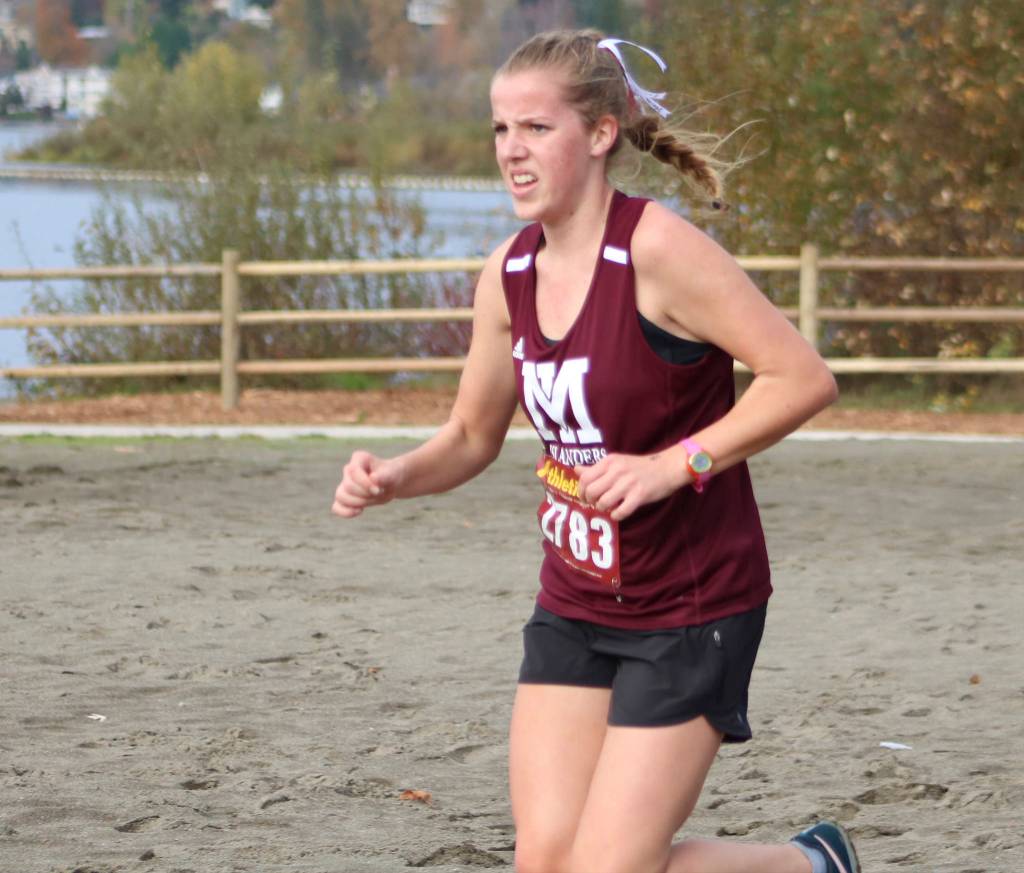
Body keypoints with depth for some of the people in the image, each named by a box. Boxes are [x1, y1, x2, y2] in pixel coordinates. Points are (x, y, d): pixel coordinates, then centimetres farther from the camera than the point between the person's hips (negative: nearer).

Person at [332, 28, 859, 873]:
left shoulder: (658, 251, -19)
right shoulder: (508, 276, 3)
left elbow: (805, 378, -20)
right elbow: (472, 436, 14)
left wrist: (672, 466, -26)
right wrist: (394, 477, -6)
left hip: (690, 610, -7)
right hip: (574, 605, 7)